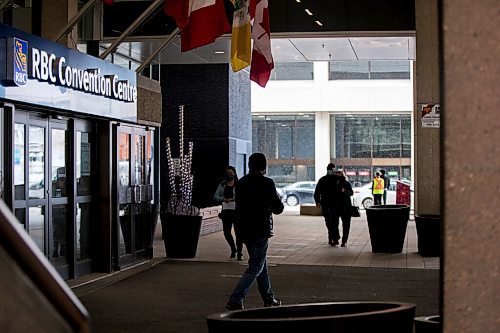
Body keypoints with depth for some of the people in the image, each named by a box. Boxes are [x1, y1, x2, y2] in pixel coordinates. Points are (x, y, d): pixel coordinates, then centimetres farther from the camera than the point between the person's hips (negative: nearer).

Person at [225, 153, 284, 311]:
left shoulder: (240, 183, 5)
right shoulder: (266, 183, -14)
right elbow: (278, 208, -10)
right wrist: (277, 199, 10)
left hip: (245, 231, 7)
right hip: (260, 231, -7)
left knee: (262, 263, 20)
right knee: (255, 268, -1)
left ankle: (268, 299, 29)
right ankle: (235, 300, -10)